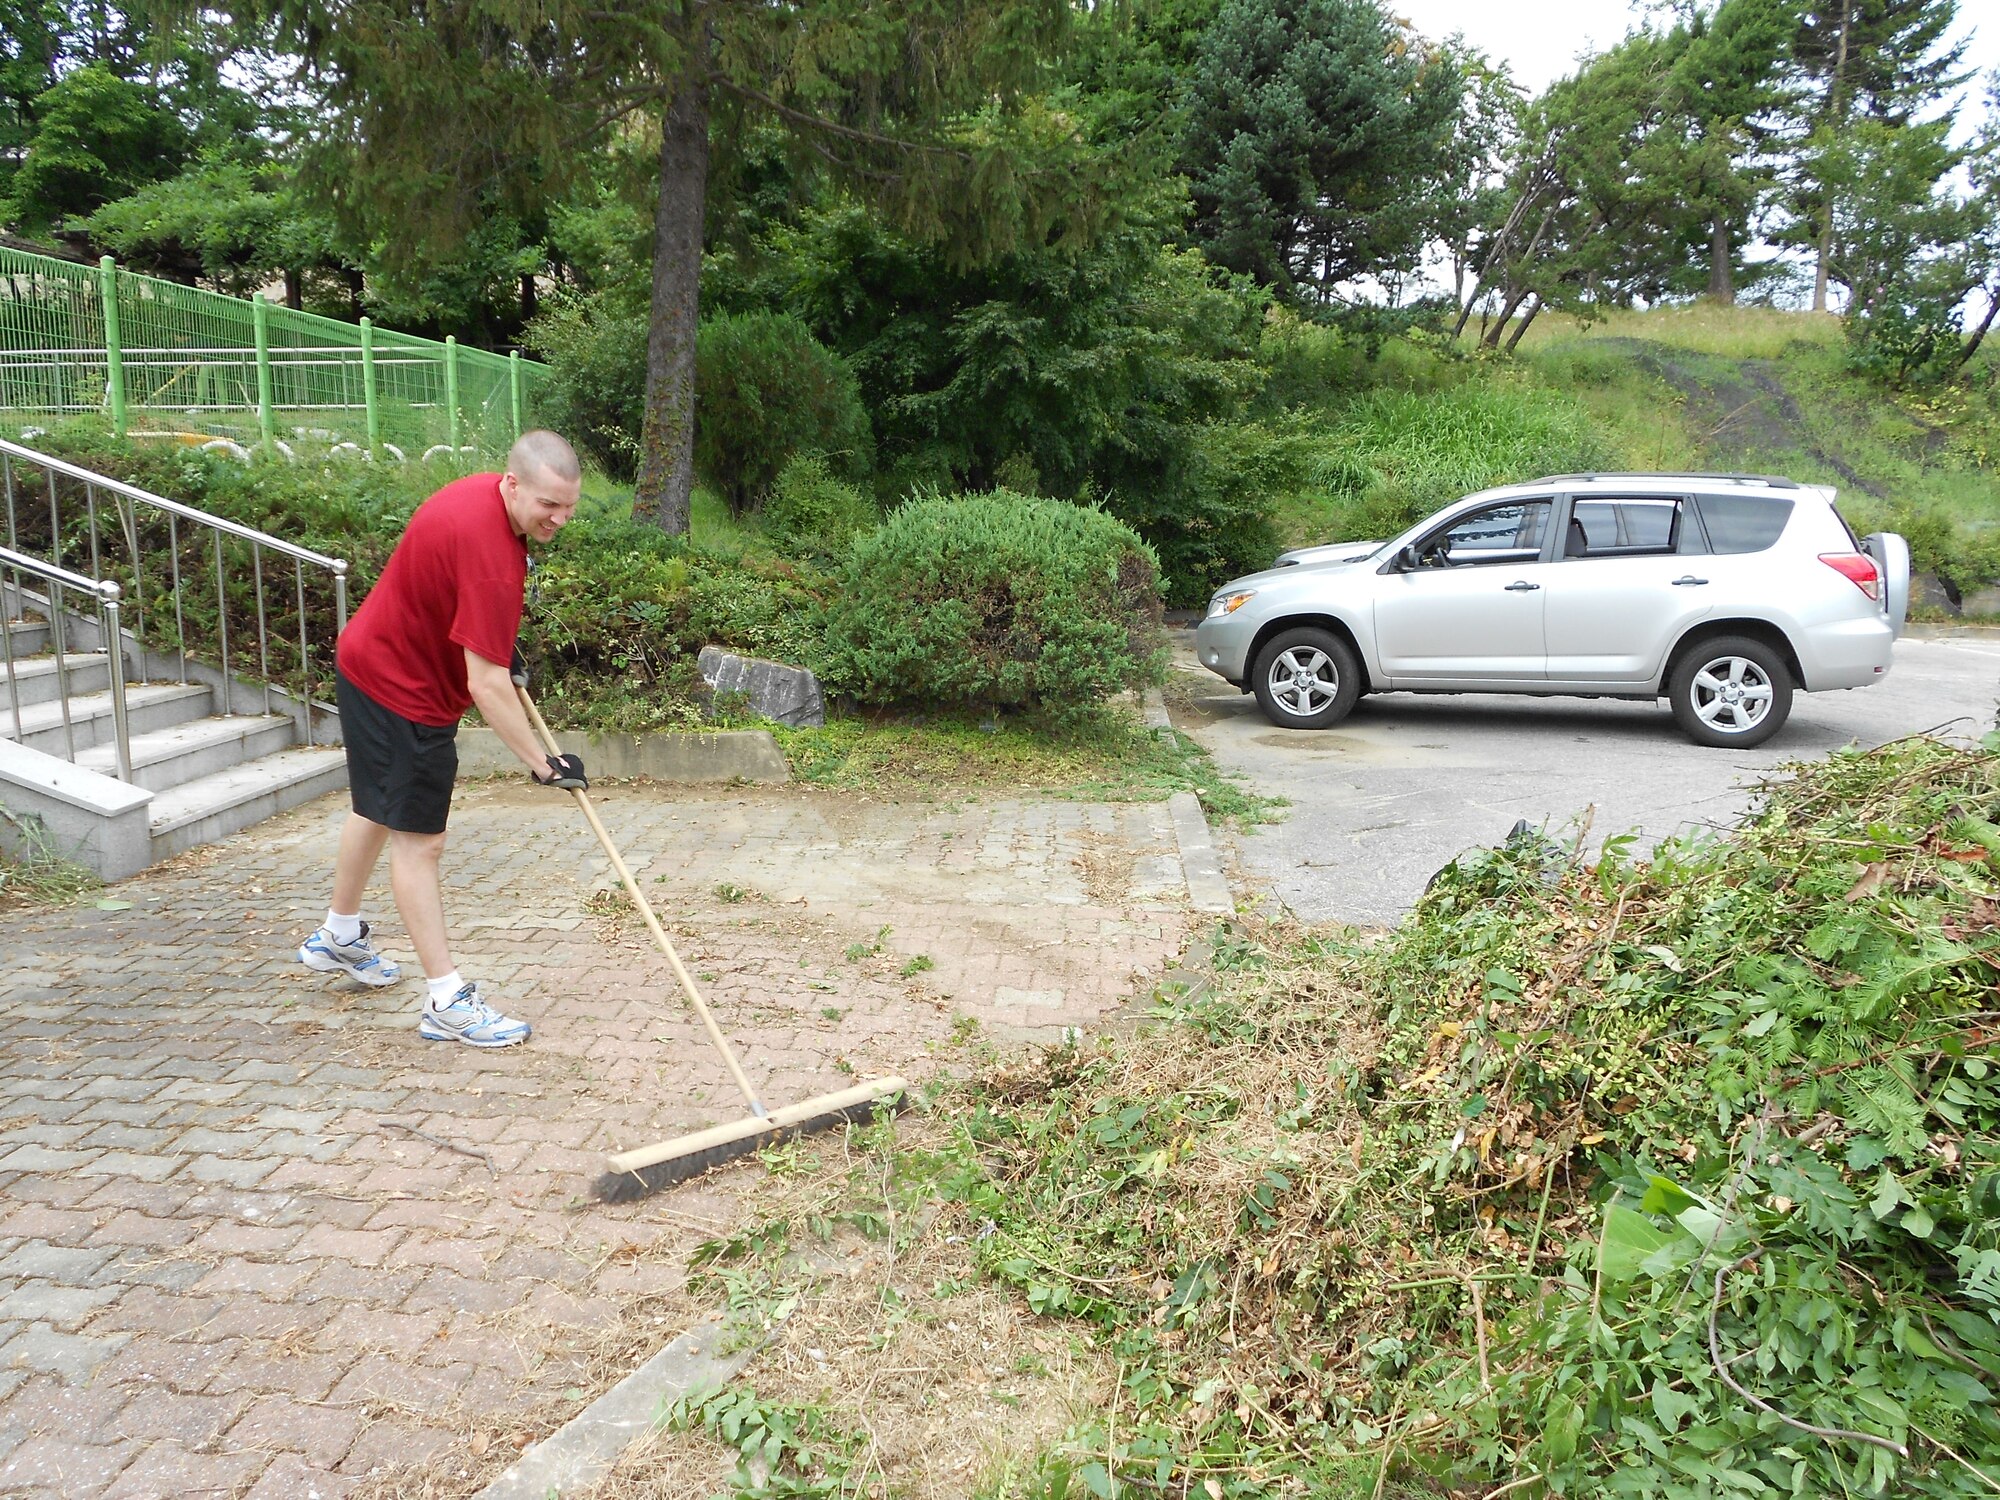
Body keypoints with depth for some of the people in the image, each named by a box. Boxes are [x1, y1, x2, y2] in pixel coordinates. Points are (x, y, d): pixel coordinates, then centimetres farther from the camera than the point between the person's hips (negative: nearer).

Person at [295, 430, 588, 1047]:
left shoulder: (485, 493, -4)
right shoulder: (489, 552, -34)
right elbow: (486, 686, -34)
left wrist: (500, 647, 9)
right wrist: (541, 763, -28)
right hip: (401, 693, -10)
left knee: (378, 810, 25)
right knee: (419, 840, -5)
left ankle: (338, 937, 46)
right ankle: (446, 1002, 2)